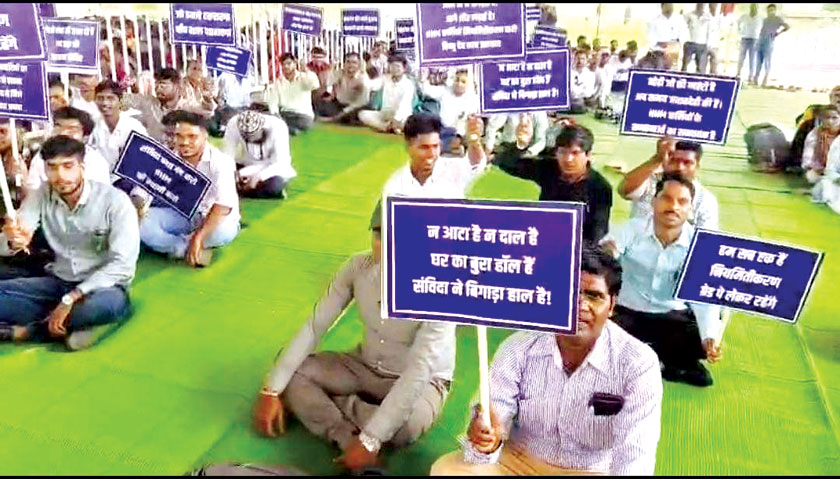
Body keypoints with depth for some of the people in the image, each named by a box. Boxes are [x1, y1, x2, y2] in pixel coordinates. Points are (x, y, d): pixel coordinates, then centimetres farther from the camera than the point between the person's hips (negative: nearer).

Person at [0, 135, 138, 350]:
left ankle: (24, 331, -18)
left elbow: (122, 263, -21)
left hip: (100, 285, -4)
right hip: (58, 282, 5)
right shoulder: (41, 196, -3)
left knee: (109, 302, -39)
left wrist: (70, 299, -26)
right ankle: (71, 325, -20)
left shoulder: (115, 201, -16)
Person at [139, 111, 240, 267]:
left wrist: (198, 238, -36)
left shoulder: (221, 162, -19)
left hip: (212, 219, -4)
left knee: (224, 230, -39)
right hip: (181, 216, 4)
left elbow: (223, 207, -28)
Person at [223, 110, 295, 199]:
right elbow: (228, 155, -18)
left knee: (274, 186, -35)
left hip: (272, 167, -4)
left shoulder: (278, 127, -28)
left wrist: (258, 176, -38)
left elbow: (281, 163, -27)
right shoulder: (234, 124, -23)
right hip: (246, 165, 4)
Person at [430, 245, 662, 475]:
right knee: (446, 470, -19)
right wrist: (487, 440, -40)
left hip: (592, 470, -1)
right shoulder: (518, 347, -12)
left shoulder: (638, 363, -16)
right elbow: (497, 411, -16)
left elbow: (635, 456, -23)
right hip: (519, 460, 2)